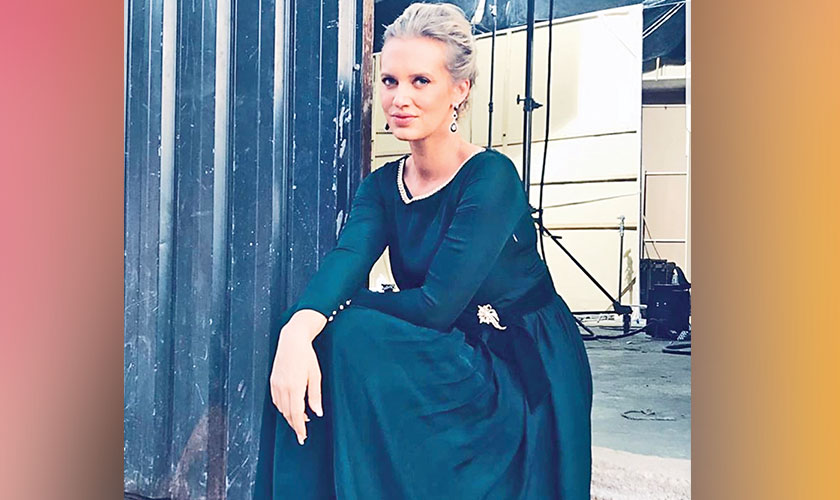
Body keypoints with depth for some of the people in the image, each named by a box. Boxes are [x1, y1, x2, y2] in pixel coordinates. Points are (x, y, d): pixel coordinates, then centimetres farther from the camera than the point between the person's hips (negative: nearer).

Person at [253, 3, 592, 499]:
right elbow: (345, 261, -15)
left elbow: (437, 304, -23)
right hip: (453, 359, 6)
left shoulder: (490, 177, -17)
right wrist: (298, 329, -35)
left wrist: (347, 302, -10)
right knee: (317, 343, -18)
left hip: (526, 374, -5)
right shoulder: (383, 185, 4)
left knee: (348, 339, -24)